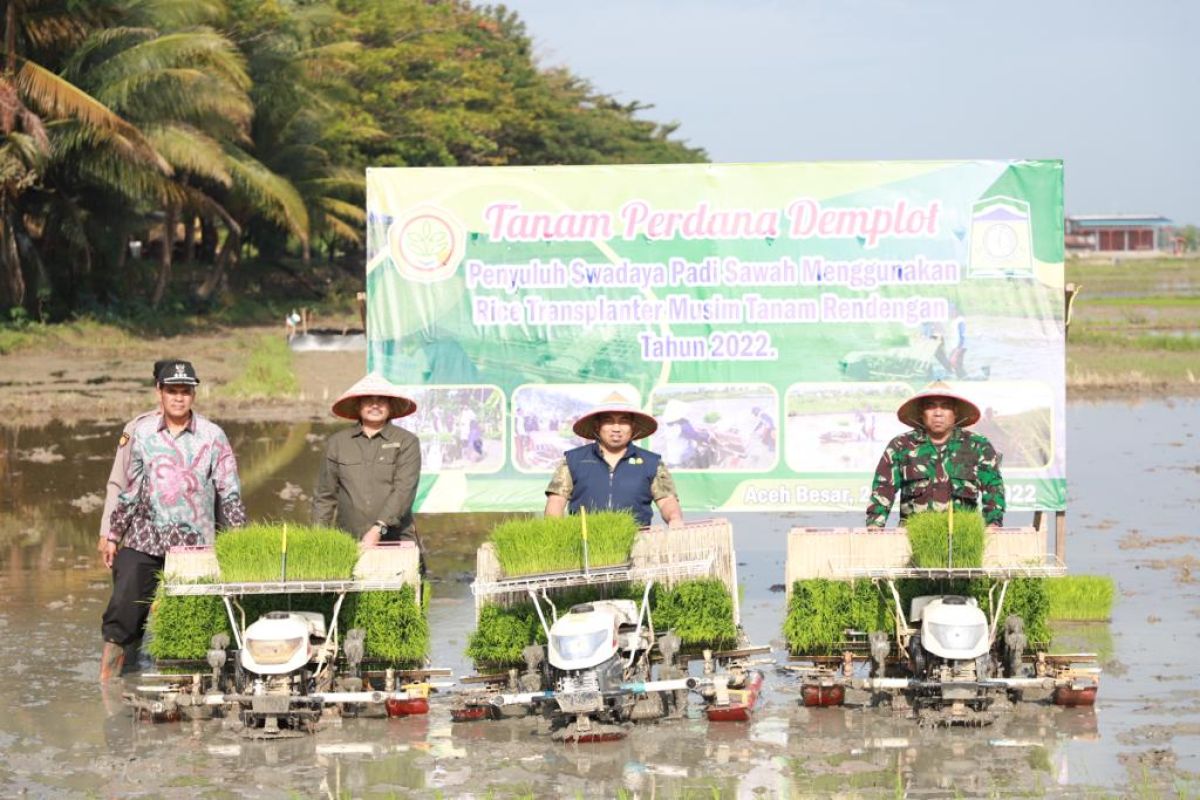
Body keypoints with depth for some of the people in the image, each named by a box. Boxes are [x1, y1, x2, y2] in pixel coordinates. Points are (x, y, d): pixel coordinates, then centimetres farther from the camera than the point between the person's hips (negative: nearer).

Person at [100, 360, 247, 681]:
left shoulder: (212, 437, 1)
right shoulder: (142, 433, 6)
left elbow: (230, 493, 3)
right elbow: (129, 489, 13)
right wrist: (113, 535, 13)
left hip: (194, 544, -1)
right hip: (144, 542, 1)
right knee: (124, 606, -7)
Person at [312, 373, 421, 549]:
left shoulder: (406, 442, 4)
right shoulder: (337, 443, 12)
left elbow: (404, 490, -7)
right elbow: (324, 496, 13)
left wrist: (378, 529, -18)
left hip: (396, 542, -1)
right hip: (348, 544, 1)